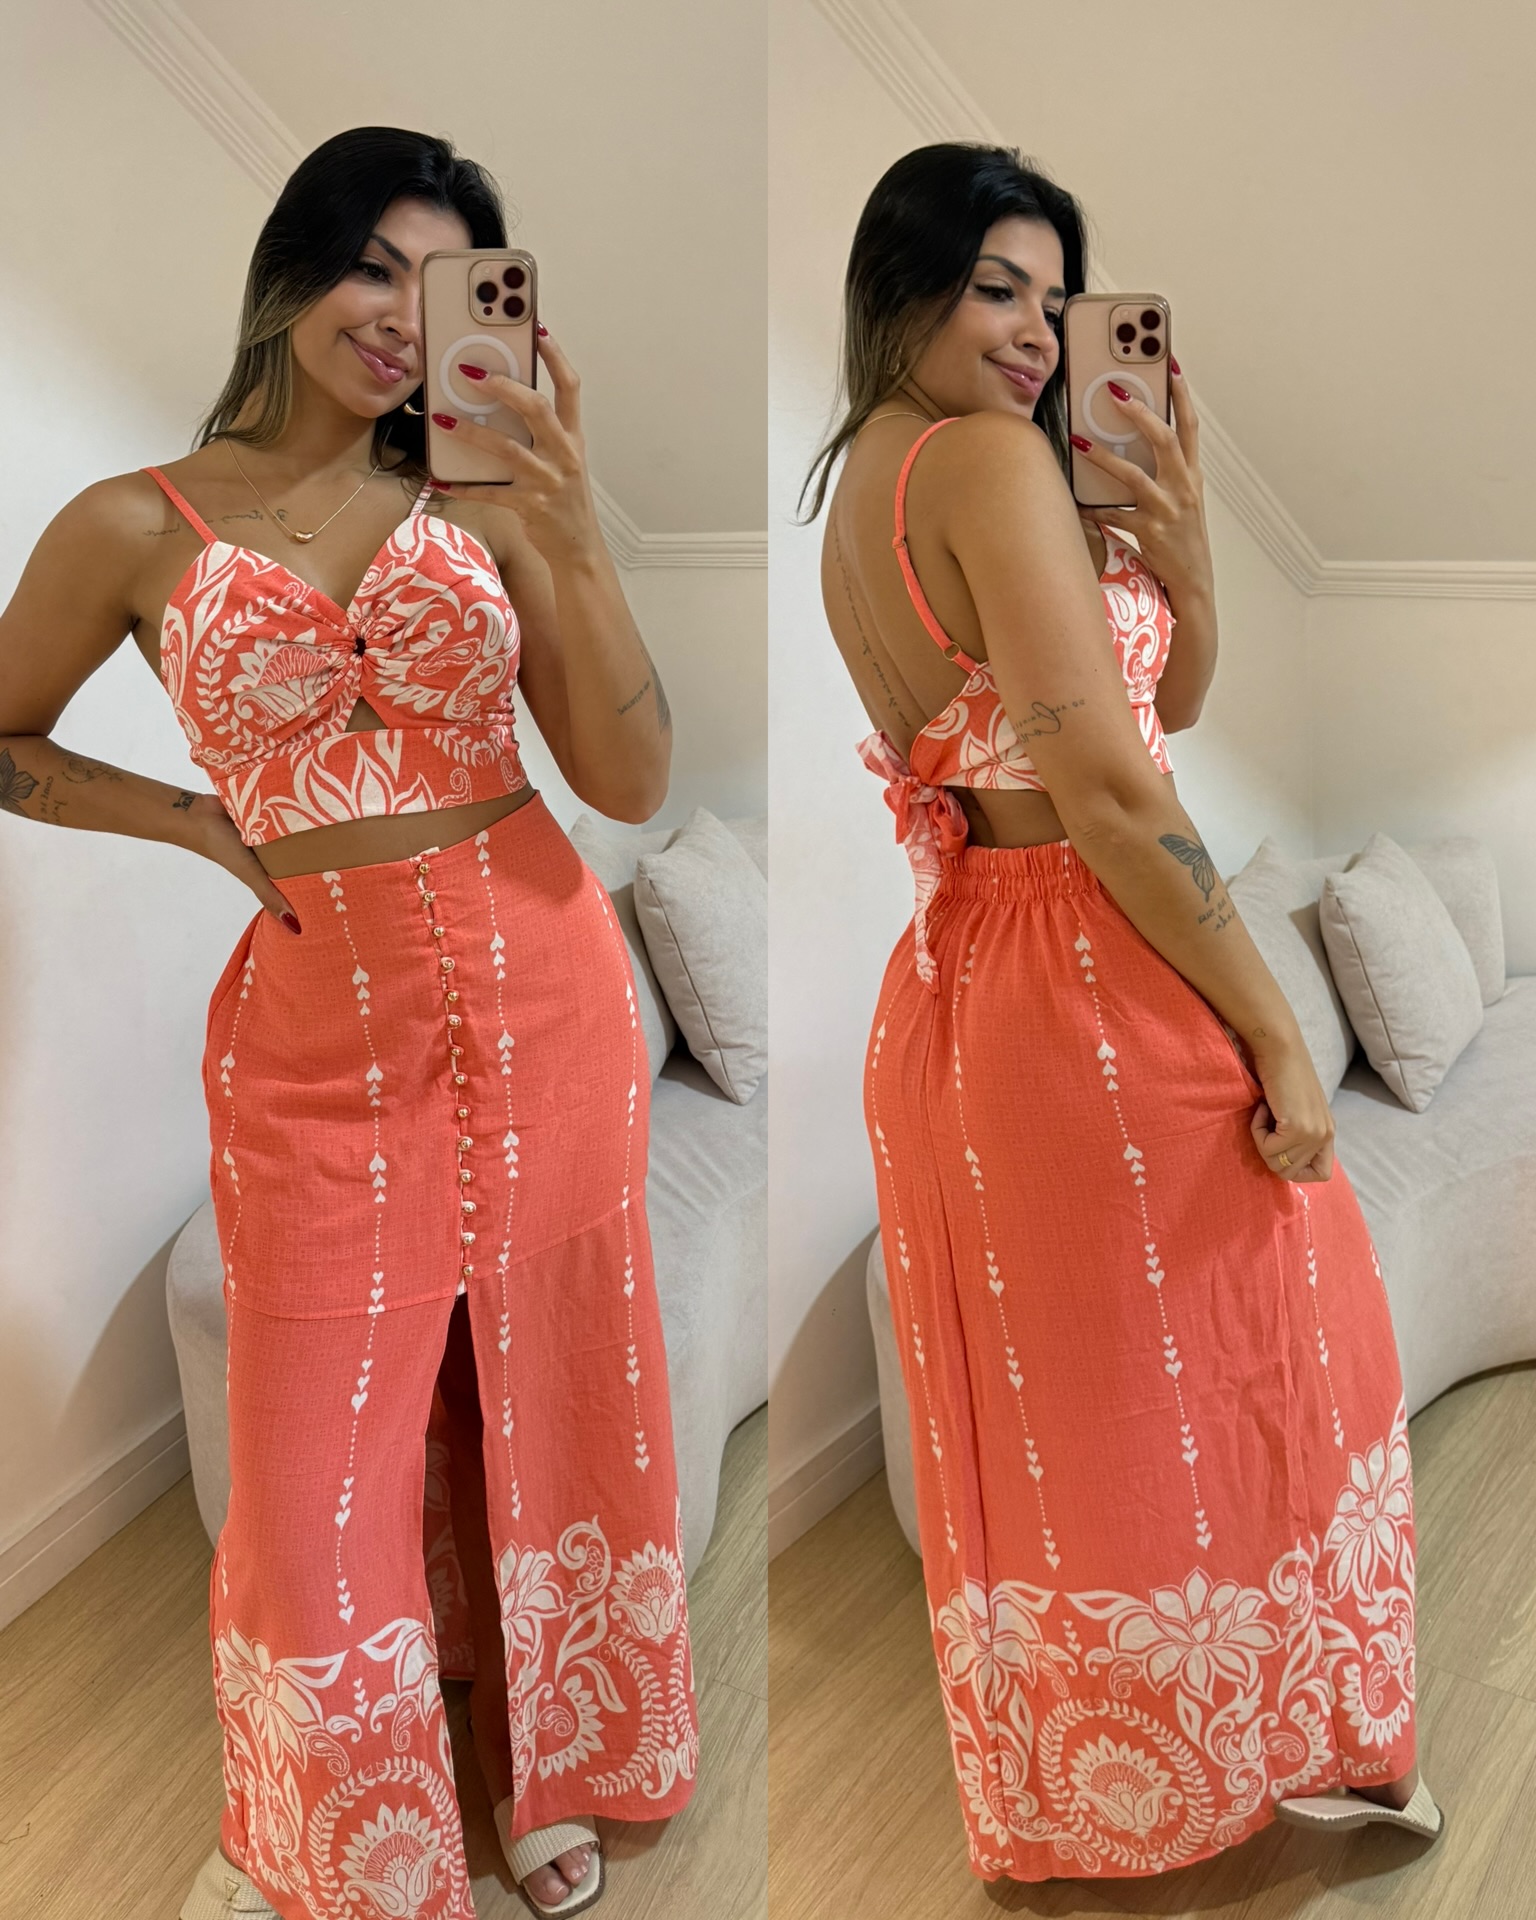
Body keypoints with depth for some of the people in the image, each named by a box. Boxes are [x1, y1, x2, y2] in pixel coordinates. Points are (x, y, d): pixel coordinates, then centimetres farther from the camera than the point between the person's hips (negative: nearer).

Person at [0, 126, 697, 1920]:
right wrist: (200, 824, -1)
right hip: (324, 1028, -1)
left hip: (546, 998, 2)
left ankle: (542, 1772, 41)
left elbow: (634, 783, -5)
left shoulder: (486, 501, 2)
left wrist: (578, 543, -16)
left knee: (550, 1413, 15)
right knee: (320, 1470, 7)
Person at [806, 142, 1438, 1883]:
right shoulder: (990, 456, -14)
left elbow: (1172, 700, 16)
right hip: (1107, 983, -9)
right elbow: (1107, 781, -23)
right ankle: (1283, 1763, 31)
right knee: (1222, 1380, 10)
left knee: (1044, 1411, 20)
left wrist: (1180, 549, -2)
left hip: (956, 984, 9)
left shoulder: (855, 486, 14)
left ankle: (1056, 1799, 39)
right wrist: (1275, 1030, -17)